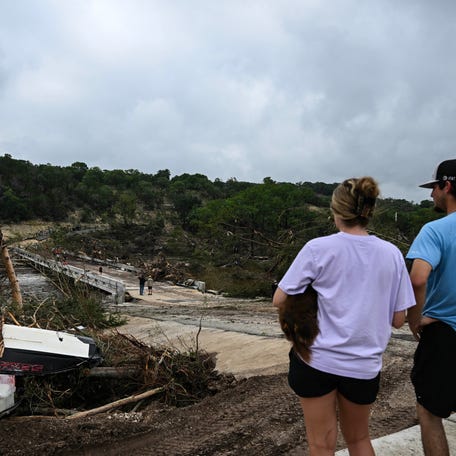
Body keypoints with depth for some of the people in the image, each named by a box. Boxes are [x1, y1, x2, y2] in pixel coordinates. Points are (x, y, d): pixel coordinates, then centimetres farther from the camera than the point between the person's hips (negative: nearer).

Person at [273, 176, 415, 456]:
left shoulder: (318, 248, -11)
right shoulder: (392, 254, -3)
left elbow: (279, 301, -9)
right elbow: (398, 319, 1)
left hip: (317, 359, -2)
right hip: (364, 365, 3)